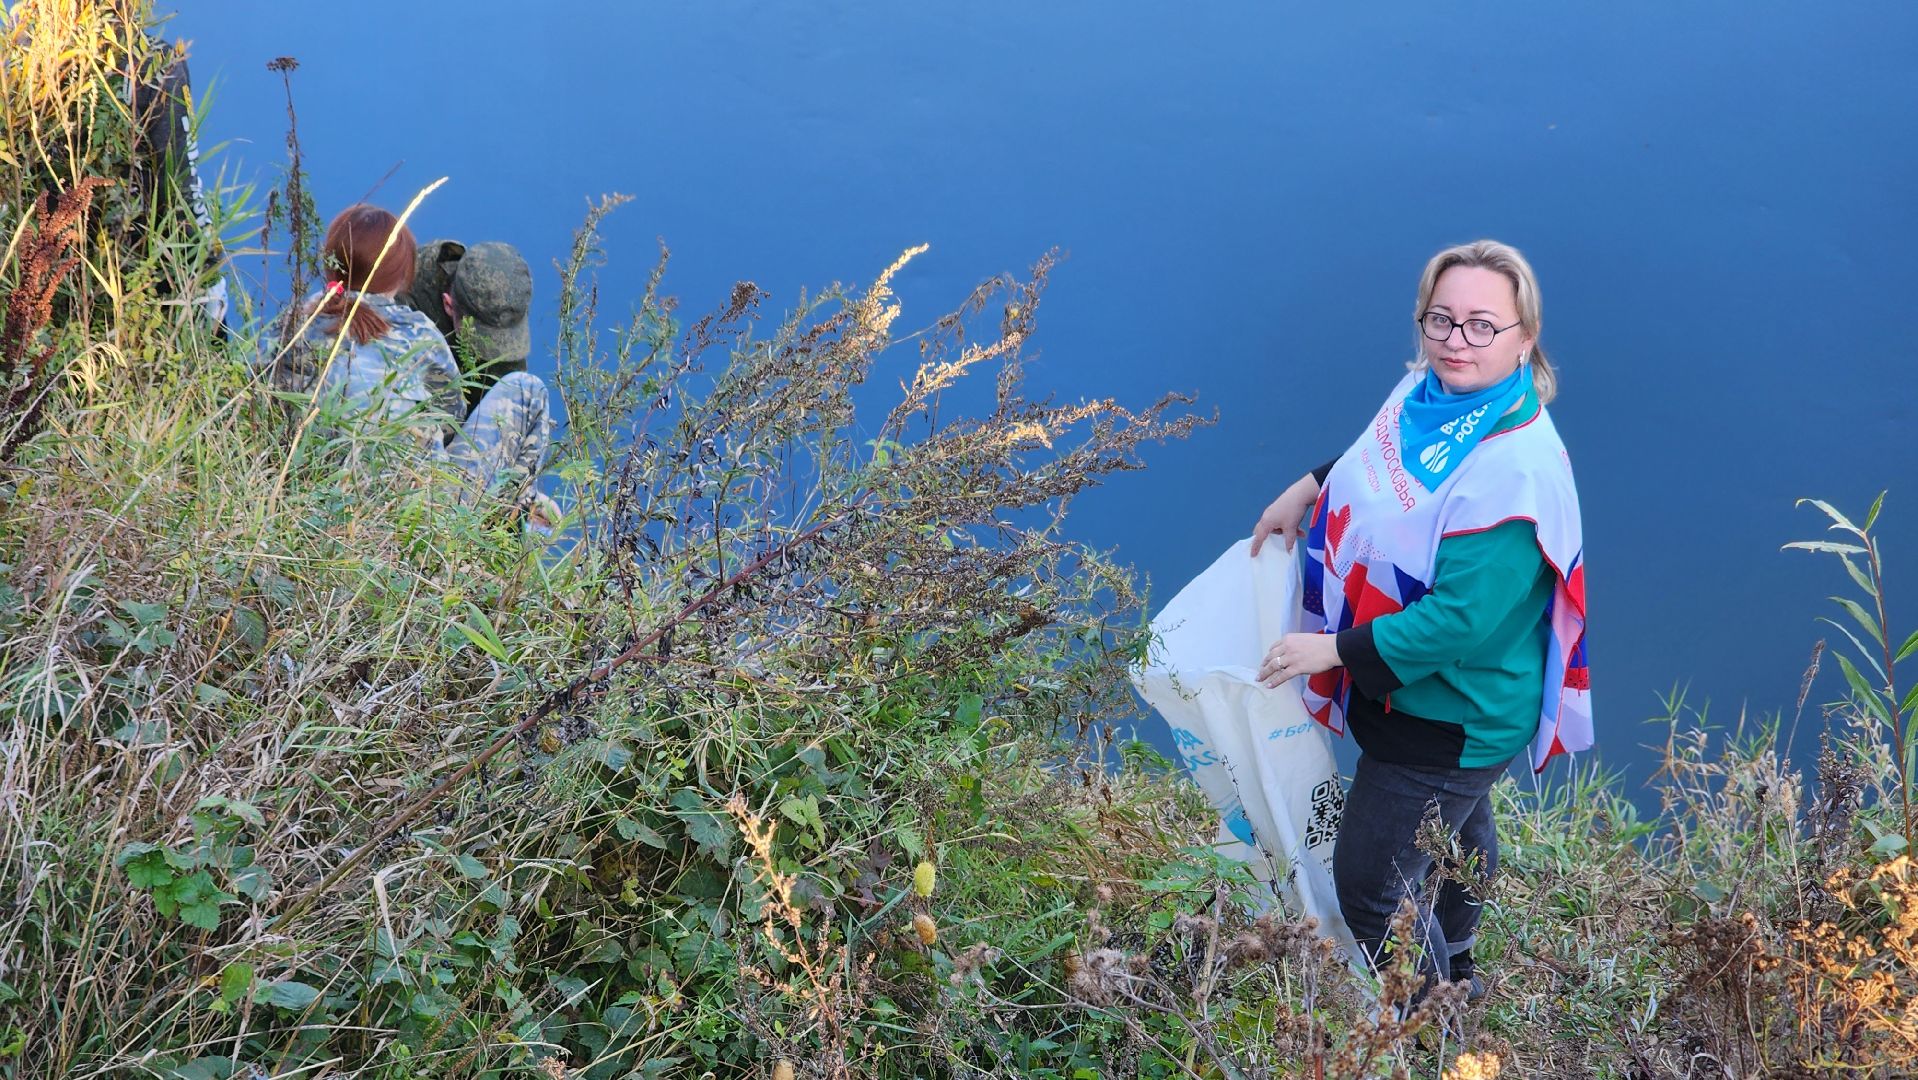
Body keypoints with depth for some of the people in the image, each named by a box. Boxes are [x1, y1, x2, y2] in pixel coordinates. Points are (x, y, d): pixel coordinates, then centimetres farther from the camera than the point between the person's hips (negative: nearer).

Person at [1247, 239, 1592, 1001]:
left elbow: (1459, 619, -34)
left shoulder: (1515, 470, -35)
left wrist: (1336, 650, -29)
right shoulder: (1430, 391, -8)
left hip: (1447, 717, -9)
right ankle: (1457, 964, 58)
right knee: (1458, 829, 32)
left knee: (1368, 885, 3)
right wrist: (1310, 488, 6)